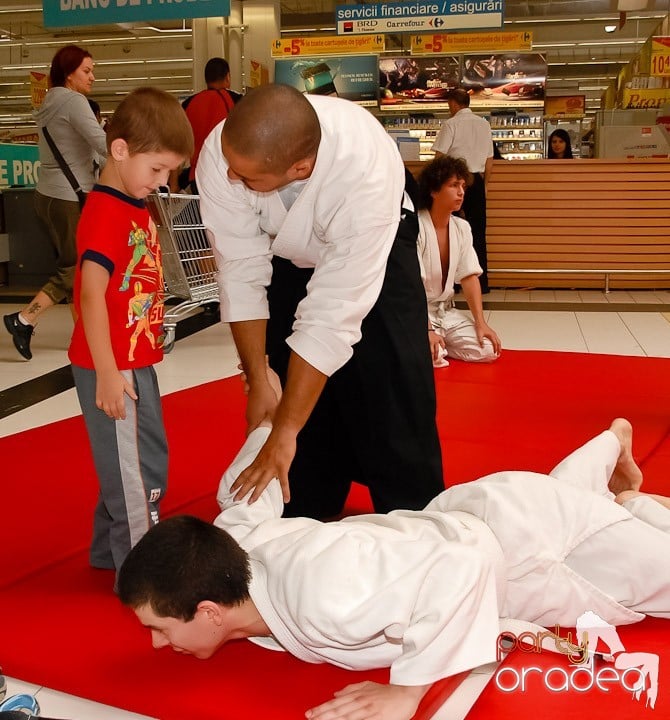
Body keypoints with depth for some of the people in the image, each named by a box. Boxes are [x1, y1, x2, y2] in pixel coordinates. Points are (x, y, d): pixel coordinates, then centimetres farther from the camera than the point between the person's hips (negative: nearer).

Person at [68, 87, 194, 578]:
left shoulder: (137, 207, 11)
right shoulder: (105, 213, -19)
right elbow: (91, 295, -24)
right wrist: (107, 373, -25)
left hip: (136, 361, 10)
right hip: (114, 368, -10)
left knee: (137, 464, 21)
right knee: (138, 470, 0)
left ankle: (111, 551, 38)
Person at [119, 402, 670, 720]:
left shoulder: (325, 597, -45)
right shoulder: (235, 535, -21)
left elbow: (465, 565, -48)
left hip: (524, 540, -7)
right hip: (469, 514, 7)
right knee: (559, 492, 38)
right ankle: (616, 441, 63)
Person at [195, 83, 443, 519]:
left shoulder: (368, 169, -42)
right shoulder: (221, 154, -33)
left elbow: (333, 313, -39)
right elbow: (241, 272, -22)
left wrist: (284, 433, -35)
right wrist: (258, 382, -18)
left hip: (377, 254, -2)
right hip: (289, 257, 3)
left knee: (394, 404, -10)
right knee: (308, 404, 3)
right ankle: (308, 522, 22)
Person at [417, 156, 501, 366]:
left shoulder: (462, 228, 3)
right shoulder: (416, 227, -18)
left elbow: (469, 277, 2)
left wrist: (481, 323, -7)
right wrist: (426, 331, -27)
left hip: (445, 311, 6)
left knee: (487, 350, -10)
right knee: (430, 357, -30)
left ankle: (435, 347, 6)